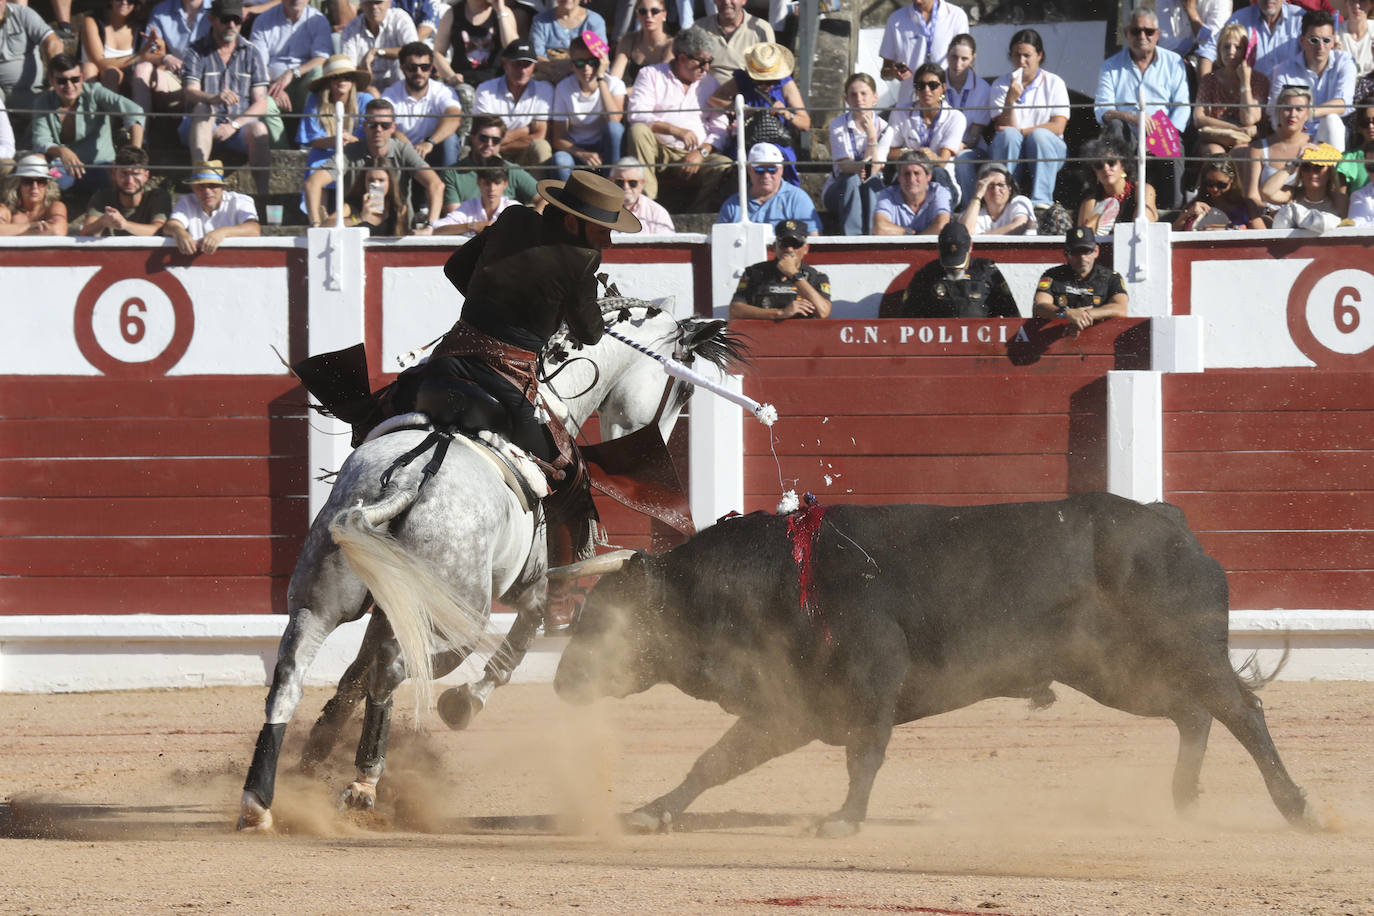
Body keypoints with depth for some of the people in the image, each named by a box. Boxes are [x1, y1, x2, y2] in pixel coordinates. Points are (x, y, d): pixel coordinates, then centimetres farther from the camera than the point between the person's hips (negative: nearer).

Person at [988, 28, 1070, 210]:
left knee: (1039, 136, -32)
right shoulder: (1001, 86, 6)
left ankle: (1041, 200, -42)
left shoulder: (1054, 84, 5)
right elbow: (1005, 127, -5)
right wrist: (1010, 100, -22)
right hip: (1010, 156, 1)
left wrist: (1022, 132, -15)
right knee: (1008, 135, -31)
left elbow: (1058, 127, -7)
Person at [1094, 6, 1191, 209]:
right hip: (1127, 139, 1)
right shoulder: (1111, 67, 10)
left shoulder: (1174, 63, 12)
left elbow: (1182, 107, 2)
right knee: (1114, 127, -36)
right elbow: (1102, 110, -4)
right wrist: (1133, 118, -26)